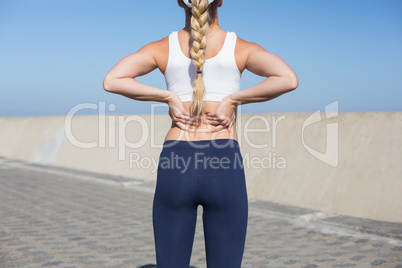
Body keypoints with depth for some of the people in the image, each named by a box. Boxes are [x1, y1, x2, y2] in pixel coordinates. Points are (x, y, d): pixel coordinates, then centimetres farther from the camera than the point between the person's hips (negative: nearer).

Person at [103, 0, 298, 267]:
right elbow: (289, 79, -16)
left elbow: (111, 80, -7)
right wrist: (233, 100, -8)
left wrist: (169, 97, -3)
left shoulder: (164, 47, 5)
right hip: (224, 169, -1)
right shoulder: (240, 47, 2)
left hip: (175, 167, 1)